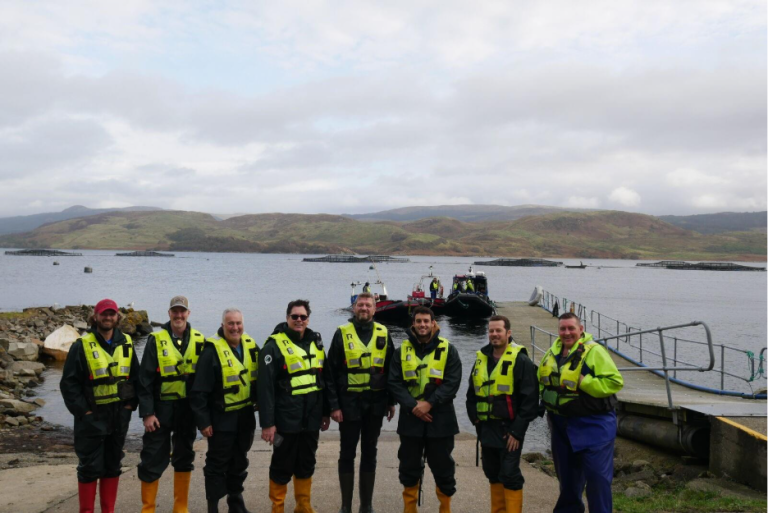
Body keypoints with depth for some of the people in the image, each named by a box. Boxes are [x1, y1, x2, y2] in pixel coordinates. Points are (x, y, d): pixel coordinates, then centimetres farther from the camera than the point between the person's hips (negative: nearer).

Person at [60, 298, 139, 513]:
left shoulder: (126, 343, 5)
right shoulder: (82, 345, -9)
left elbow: (136, 376, 11)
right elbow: (69, 382, -9)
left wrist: (131, 404, 3)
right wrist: (82, 410, -13)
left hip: (119, 415, 4)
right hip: (92, 416, -4)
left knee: (113, 465, 13)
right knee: (90, 467, 2)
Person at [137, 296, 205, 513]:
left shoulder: (199, 341, 1)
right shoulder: (156, 340, -6)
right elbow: (145, 379, -7)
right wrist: (147, 413, -11)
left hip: (188, 408, 3)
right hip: (161, 408, -3)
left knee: (184, 457, 12)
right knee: (153, 459, 2)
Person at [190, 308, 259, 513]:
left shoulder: (251, 346, 3)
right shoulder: (212, 350, -15)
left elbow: (259, 379, 14)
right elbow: (199, 391, -15)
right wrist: (203, 421, -15)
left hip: (245, 416, 6)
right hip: (221, 418, -6)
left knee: (239, 462, 18)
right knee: (217, 464, 4)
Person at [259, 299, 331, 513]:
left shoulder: (316, 343, 9)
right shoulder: (274, 345, -10)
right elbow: (265, 387, -13)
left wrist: (326, 412, 16)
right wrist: (267, 422, -16)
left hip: (311, 418, 5)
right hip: (286, 418, -5)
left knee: (307, 463, 15)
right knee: (282, 465, 6)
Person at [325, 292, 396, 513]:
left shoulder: (383, 334, 4)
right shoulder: (342, 333, -4)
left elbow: (391, 369, 10)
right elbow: (330, 372, -4)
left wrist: (391, 401, 7)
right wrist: (334, 405, -9)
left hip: (375, 404, 2)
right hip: (349, 403, -2)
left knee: (369, 454, 12)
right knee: (347, 454, 7)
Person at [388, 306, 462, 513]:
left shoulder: (448, 350, -1)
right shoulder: (402, 351, 5)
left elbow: (452, 382, -8)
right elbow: (394, 383, -2)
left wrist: (429, 403, -17)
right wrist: (412, 406, -15)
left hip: (440, 418, -1)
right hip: (410, 418, 2)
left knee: (443, 466, 7)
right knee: (409, 466, 11)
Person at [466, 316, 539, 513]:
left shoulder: (520, 360, -10)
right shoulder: (481, 358, 10)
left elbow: (530, 399, -13)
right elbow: (472, 392, 18)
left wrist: (517, 430, -15)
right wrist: (474, 416, 5)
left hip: (508, 429, -6)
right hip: (486, 428, 7)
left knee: (509, 475, -3)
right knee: (493, 473, 15)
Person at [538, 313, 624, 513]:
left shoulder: (594, 351, -15)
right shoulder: (553, 352, 7)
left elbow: (615, 381, -21)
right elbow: (542, 378, 22)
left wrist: (584, 382, -24)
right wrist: (547, 398, 6)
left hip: (592, 425, -7)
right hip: (561, 424, 7)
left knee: (597, 475, -2)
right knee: (567, 474, 19)